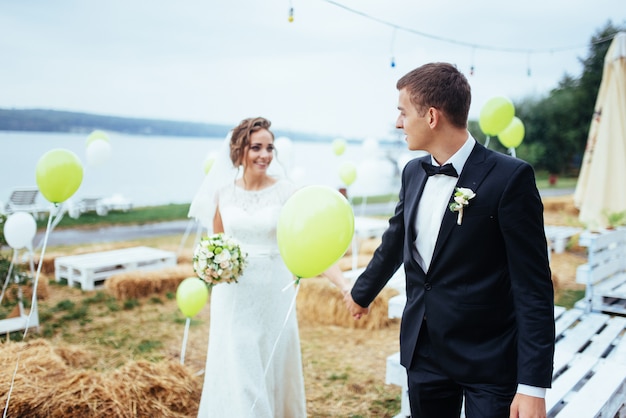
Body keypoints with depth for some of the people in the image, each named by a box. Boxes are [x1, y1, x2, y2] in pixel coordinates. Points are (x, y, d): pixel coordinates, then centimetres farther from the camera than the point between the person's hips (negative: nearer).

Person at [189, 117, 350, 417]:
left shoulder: (286, 192, -9)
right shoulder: (224, 190, 0)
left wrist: (344, 284, -29)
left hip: (272, 292, -1)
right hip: (233, 296, 2)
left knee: (272, 368, 13)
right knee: (236, 372, 7)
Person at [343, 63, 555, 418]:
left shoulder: (510, 177, -16)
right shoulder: (413, 172, 3)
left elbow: (534, 286, -16)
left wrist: (533, 385, -17)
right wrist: (362, 293, 31)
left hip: (489, 359, -5)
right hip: (423, 350, 6)